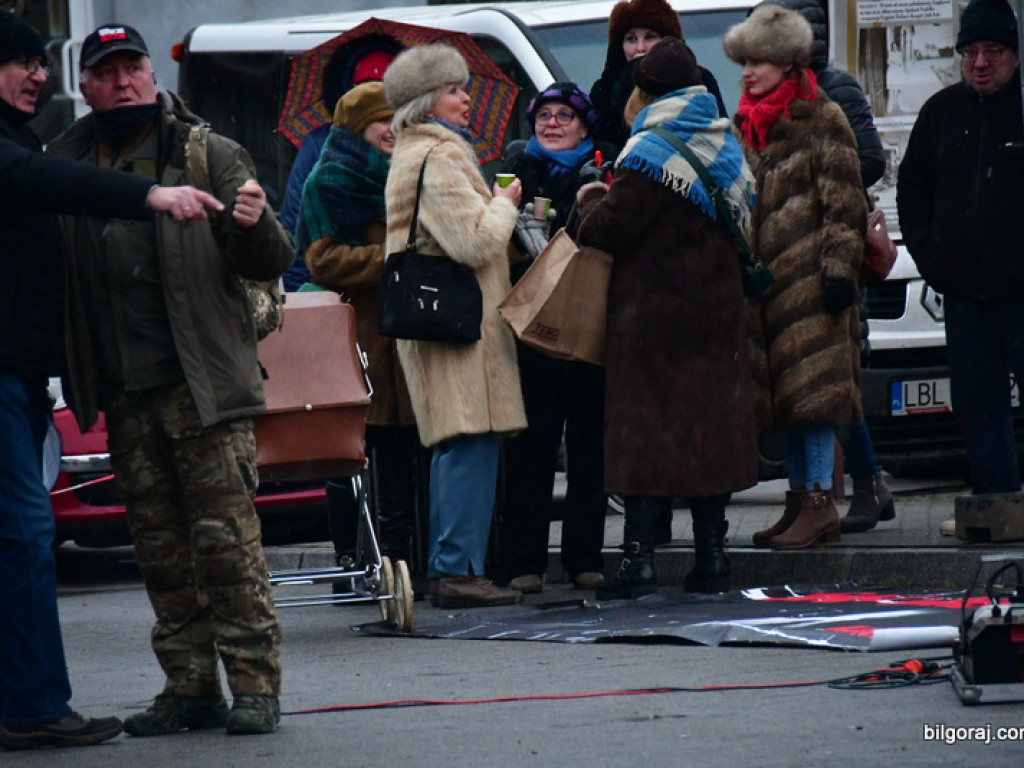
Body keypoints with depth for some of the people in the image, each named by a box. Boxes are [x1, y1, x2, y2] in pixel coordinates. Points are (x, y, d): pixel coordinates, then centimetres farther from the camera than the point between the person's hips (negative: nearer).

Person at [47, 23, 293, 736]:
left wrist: (256, 225, -24)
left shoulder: (208, 154, 1)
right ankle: (190, 688, 14)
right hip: (123, 392, 4)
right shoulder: (67, 163, 11)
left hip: (202, 381, -4)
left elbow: (272, 263, -2)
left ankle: (255, 685, -3)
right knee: (160, 547, 8)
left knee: (225, 537, -7)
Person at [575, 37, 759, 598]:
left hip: (654, 315, -7)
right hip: (716, 309, 7)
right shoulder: (725, 148, 13)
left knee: (644, 424, -5)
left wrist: (590, 202, 5)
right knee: (710, 421, 10)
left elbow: (611, 229, -16)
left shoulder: (651, 152, -13)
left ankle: (639, 557, -9)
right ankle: (712, 556, 10)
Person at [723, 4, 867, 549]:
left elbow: (843, 203, -8)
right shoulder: (748, 126, 18)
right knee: (782, 395, 8)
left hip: (808, 276, -8)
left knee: (813, 388, -9)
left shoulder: (820, 119, -4)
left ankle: (819, 503, -9)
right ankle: (801, 499, 13)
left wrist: (838, 267, -15)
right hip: (762, 276, 8)